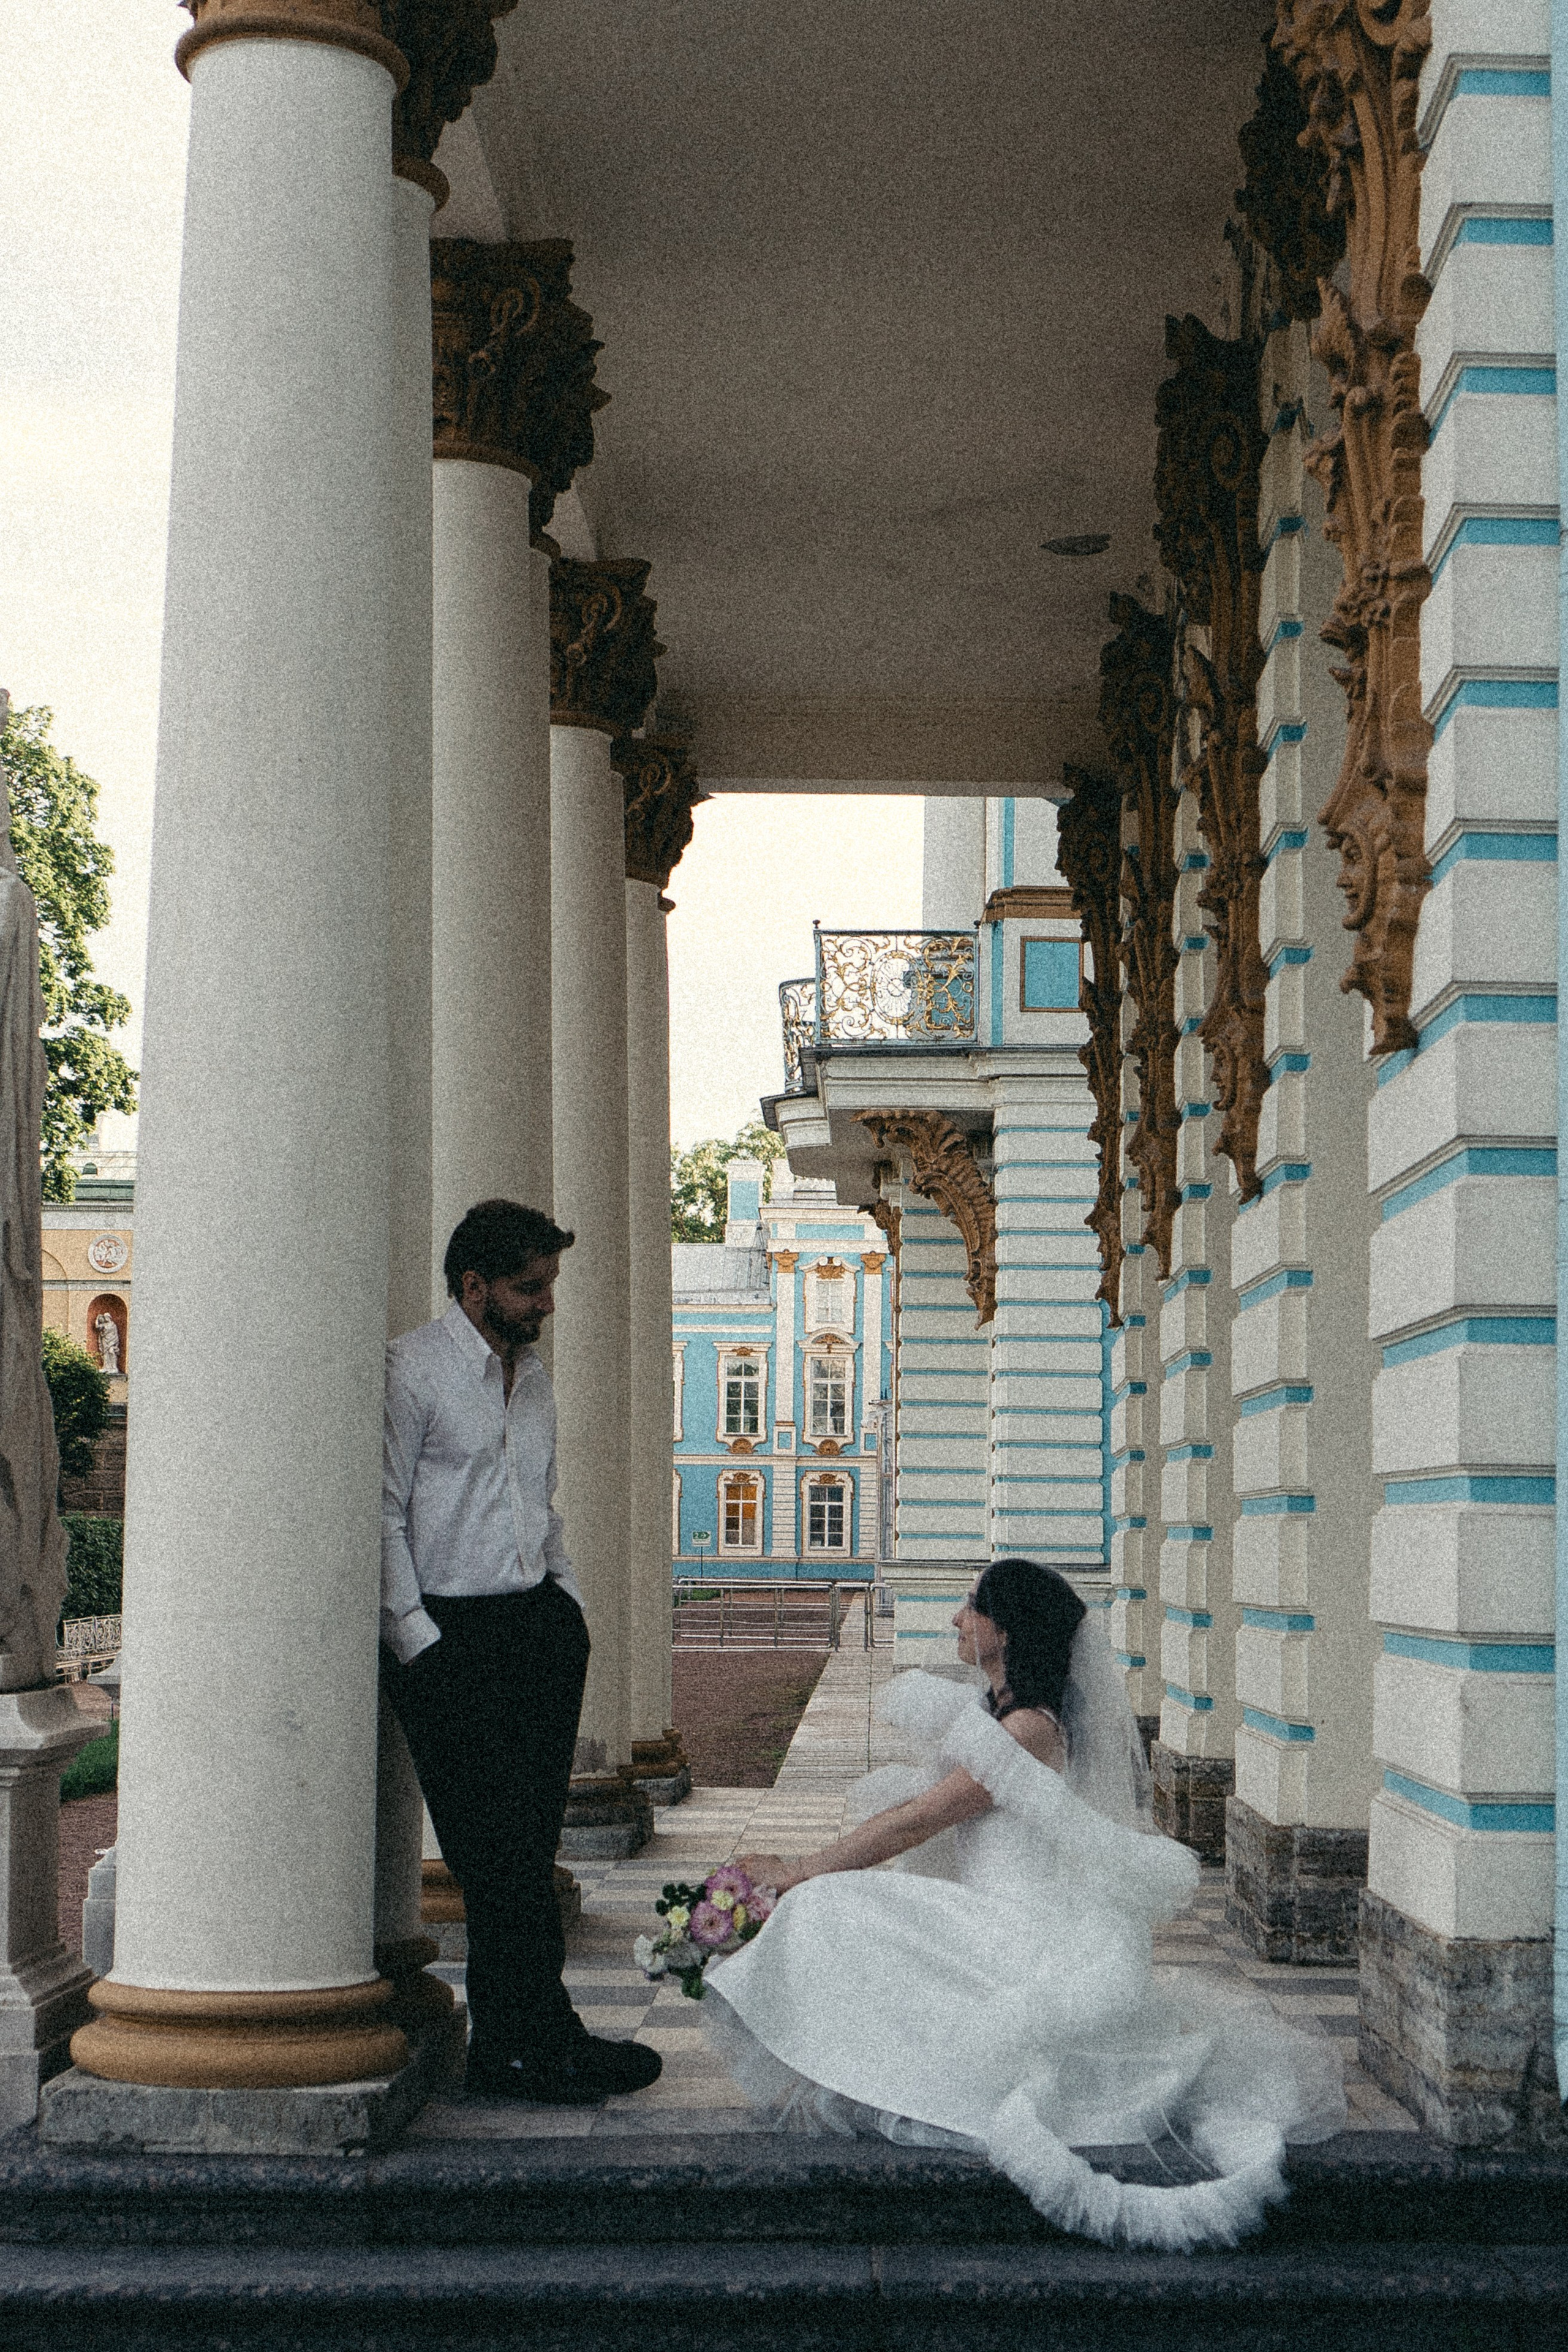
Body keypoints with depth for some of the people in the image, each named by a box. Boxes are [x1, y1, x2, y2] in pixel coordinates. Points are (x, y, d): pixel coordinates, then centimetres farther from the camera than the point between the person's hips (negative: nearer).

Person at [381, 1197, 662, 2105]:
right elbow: (385, 1513, -9)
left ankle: (511, 2046, 10)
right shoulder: (412, 1369, -6)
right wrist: (418, 1640, -13)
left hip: (540, 1623, 7)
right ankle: (544, 2040, -3)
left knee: (528, 1849, 5)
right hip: (450, 1636, -7)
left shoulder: (533, 1373, 17)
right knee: (501, 1849, -8)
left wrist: (569, 1606, 15)